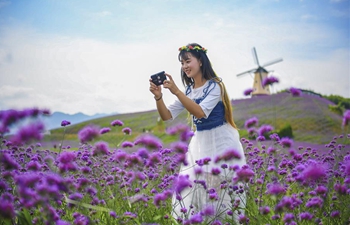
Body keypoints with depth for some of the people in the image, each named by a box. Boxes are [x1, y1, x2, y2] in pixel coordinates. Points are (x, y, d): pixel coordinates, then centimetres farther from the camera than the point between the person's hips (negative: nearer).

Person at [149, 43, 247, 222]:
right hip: (199, 143, 6)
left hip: (221, 142, -6)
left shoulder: (215, 86, -10)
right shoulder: (188, 90, 8)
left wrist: (176, 91, -30)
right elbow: (167, 116, 3)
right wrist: (158, 97, -15)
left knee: (223, 190, -4)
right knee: (192, 187, 2)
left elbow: (201, 113, -24)